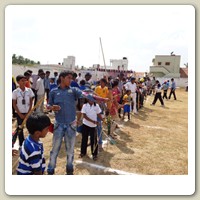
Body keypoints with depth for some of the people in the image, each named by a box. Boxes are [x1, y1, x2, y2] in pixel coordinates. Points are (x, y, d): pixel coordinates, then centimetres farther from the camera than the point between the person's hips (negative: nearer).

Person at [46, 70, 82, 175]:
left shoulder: (73, 90, 0)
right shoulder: (54, 91, 1)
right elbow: (48, 105, 7)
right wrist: (52, 107, -17)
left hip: (71, 124, 1)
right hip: (59, 124, -1)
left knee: (70, 149, 14)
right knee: (55, 149, 9)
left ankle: (70, 170, 34)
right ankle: (50, 171, 27)